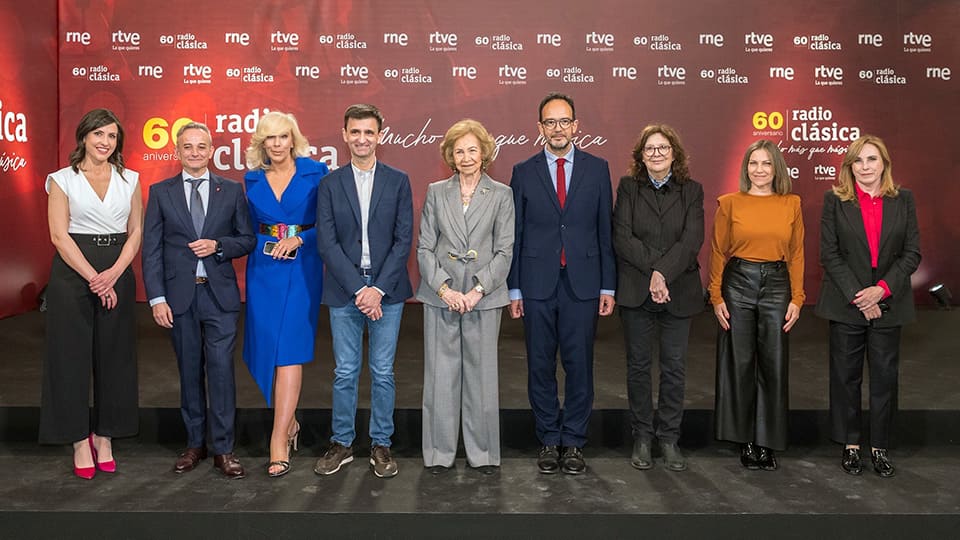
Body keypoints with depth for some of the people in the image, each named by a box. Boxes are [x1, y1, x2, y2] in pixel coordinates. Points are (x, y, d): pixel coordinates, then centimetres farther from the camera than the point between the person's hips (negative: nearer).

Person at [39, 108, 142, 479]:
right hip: (73, 273, -2)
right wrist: (94, 278, -14)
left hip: (117, 274, 3)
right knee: (72, 356, 1)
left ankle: (105, 437, 18)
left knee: (114, 356, 6)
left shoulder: (129, 180, 8)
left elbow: (136, 232, 5)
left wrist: (113, 274, -10)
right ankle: (80, 441, 12)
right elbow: (59, 235, -7)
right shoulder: (62, 180, 0)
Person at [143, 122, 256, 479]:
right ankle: (195, 443, 23)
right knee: (189, 370, 10)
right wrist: (157, 298, -6)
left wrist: (218, 245, -13)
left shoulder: (232, 190, 6)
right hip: (179, 295, 1)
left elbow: (247, 239, 7)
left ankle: (223, 449, 6)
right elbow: (151, 249, 2)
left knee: (221, 369, -3)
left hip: (220, 293, -1)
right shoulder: (160, 192, 5)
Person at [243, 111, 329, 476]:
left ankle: (279, 440, -7)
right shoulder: (253, 179, 9)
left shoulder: (315, 173, -1)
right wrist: (267, 245, 2)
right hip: (263, 269, 4)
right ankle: (288, 422, 28)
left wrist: (298, 239, -16)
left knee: (290, 350, -9)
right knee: (265, 349, 6)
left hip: (301, 269, -4)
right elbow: (251, 228, 16)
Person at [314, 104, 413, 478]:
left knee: (382, 372, 7)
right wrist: (358, 288, -12)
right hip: (344, 291, 1)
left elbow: (403, 239, -2)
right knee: (345, 372, 8)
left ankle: (381, 444, 20)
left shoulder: (398, 181, 3)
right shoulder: (330, 184, 4)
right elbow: (327, 242, -3)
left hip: (387, 290, 0)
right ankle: (342, 443, 22)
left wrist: (379, 288, -11)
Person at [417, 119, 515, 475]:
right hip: (440, 297, 1)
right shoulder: (436, 192, 7)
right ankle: (440, 452, 16)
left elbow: (504, 251, 0)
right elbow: (424, 247, 3)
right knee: (440, 375, 4)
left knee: (482, 375, 4)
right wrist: (445, 289, -9)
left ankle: (483, 452, 17)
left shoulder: (501, 195, 4)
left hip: (484, 297, -1)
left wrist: (478, 290, -11)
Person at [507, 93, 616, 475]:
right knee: (540, 367, 7)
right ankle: (548, 441, 19)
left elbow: (606, 231, 5)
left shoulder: (597, 169, 5)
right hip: (538, 284, 0)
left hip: (582, 284, 0)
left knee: (579, 365, 4)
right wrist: (513, 289, 2)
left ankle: (573, 443, 16)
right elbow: (514, 235, 5)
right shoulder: (524, 172, 5)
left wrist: (608, 286, 1)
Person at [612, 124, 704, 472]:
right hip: (636, 291, 0)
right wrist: (653, 269, -17)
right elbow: (622, 237, -7)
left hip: (679, 292, 1)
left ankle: (669, 439, 17)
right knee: (638, 365, 6)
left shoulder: (692, 190, 6)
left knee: (674, 367, 4)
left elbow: (692, 239, -7)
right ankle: (642, 438, 18)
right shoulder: (628, 187, 5)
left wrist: (664, 273, -19)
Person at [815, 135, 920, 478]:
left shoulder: (903, 200, 4)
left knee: (885, 376, 5)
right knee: (846, 376, 6)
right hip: (846, 304, -1)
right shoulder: (835, 200, -1)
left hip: (888, 303, 1)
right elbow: (829, 254, -4)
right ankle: (850, 445, 18)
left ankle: (880, 447, 17)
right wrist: (857, 296, -12)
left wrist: (882, 289, -12)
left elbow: (912, 253, 1)